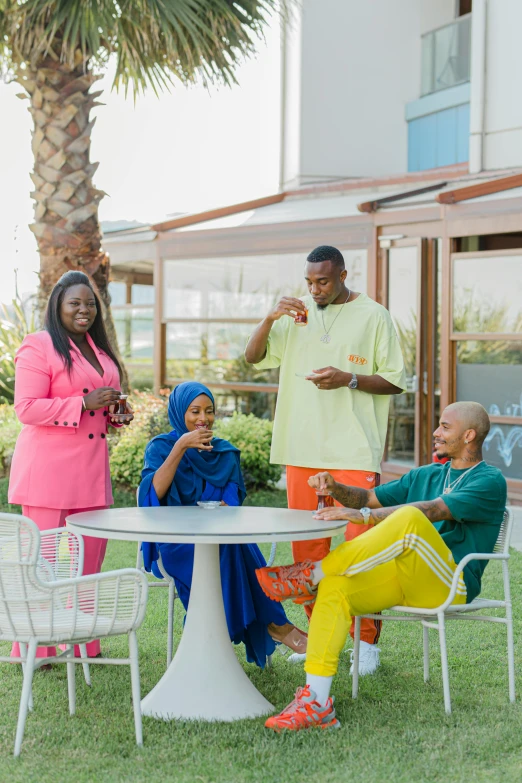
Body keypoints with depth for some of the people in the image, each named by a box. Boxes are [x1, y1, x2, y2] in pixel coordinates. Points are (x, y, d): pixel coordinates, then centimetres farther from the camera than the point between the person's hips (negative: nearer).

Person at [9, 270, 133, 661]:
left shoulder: (99, 350, 18)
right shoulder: (37, 347, -7)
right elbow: (27, 407, -15)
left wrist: (117, 414, 9)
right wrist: (84, 404, -20)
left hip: (92, 467, 8)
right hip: (48, 468, -8)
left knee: (92, 552, 10)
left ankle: (84, 643, 22)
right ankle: (34, 650, 4)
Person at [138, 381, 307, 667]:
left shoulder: (225, 453, 15)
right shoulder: (161, 447, 3)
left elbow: (234, 498, 6)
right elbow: (155, 493, -15)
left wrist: (224, 509, -18)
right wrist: (180, 447, -21)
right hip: (175, 544, -2)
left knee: (232, 543, -35)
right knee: (224, 545, -34)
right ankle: (273, 623, -27)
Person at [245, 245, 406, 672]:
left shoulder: (374, 316, 0)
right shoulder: (297, 313, 13)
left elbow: (396, 381, 0)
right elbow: (253, 357, 10)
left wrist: (348, 379, -15)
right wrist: (271, 318, -7)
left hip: (355, 449, -4)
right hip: (302, 447, 5)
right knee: (307, 545, 8)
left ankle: (368, 640, 0)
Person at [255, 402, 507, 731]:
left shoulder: (490, 482, -1)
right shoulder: (425, 475, 25)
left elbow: (432, 511, -17)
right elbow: (370, 498, 26)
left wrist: (363, 515, -24)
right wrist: (336, 488, 3)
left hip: (449, 585, -7)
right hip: (401, 578, 7)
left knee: (409, 518, -34)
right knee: (335, 587, -23)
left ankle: (310, 575, -23)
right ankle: (317, 702, -29)